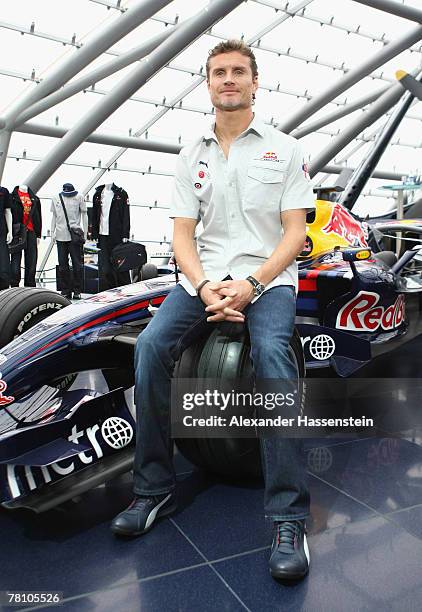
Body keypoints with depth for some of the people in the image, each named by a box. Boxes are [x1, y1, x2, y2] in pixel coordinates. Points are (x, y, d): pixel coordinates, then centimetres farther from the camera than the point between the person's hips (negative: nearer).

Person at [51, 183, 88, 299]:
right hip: (60, 236, 3)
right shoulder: (56, 198, 10)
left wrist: (85, 233, 0)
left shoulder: (79, 197, 1)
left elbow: (84, 215, 4)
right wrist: (52, 232, 12)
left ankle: (77, 290, 8)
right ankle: (65, 291, 15)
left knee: (77, 264, -1)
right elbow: (54, 216, 18)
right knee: (62, 265, 6)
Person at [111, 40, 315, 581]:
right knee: (151, 345, -24)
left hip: (267, 277, -2)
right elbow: (182, 235, 6)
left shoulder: (284, 149, 8)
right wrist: (206, 288, -14)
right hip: (204, 277, 3)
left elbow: (295, 233, 0)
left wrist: (250, 285, -16)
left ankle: (288, 520, -25)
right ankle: (154, 490, -9)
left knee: (271, 352, -33)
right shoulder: (191, 157, 14)